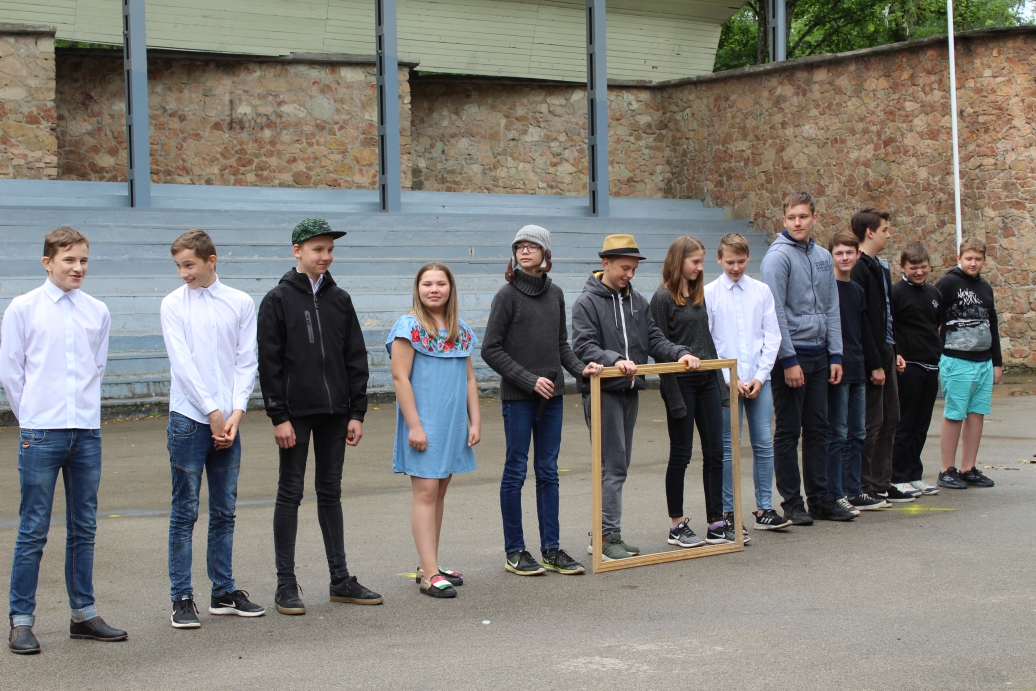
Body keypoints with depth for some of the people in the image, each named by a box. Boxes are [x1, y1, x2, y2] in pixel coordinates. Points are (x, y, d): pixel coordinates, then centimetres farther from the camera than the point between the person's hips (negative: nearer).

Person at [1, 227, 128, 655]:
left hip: (87, 431, 4)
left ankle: (84, 614, 19)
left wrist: (82, 409, 11)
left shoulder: (98, 312, 7)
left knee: (83, 528, 10)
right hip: (40, 434, -4)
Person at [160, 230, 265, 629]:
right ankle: (181, 598, 4)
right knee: (185, 512, -1)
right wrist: (212, 411, -9)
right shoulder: (174, 304, 1)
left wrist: (236, 411, -7)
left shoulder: (241, 303, 6)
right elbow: (182, 362, -5)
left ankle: (224, 592, 17)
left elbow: (247, 361, 5)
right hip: (189, 417, -2)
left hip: (228, 420, 3)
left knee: (225, 511, 9)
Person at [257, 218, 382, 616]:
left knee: (331, 492, 11)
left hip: (334, 413, 4)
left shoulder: (340, 299, 9)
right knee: (291, 493, 1)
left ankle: (340, 580, 16)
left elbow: (356, 359, 10)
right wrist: (278, 416, -12)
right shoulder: (278, 300, -3)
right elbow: (269, 363, -7)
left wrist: (357, 412, 4)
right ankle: (286, 585, 6)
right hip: (296, 413, -4)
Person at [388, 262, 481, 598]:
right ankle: (430, 574, -9)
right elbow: (400, 377, -11)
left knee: (439, 493, 10)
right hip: (424, 425, -6)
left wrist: (475, 420, 8)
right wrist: (414, 425, -16)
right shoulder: (409, 327, -7)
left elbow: (469, 378, 15)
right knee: (426, 492, -8)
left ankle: (429, 565, 18)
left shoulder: (461, 330, 11)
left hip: (453, 424, 6)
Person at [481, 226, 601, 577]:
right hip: (518, 398, -5)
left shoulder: (555, 294, 10)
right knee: (516, 471, 1)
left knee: (548, 472, 9)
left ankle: (551, 549, 15)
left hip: (552, 396, 5)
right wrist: (529, 380, -14)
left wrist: (579, 367, 0)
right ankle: (514, 551, 10)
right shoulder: (508, 294, -6)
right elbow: (491, 350, -9)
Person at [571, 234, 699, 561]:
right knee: (612, 466, -10)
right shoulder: (587, 302, -7)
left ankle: (603, 534, 17)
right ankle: (609, 536, -6)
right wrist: (614, 360, -33)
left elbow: (654, 340, 12)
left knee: (620, 465, 10)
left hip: (629, 390, 7)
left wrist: (680, 353, -7)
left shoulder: (637, 301, 13)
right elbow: (583, 347, -17)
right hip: (602, 391, -7)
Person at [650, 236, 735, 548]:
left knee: (715, 452, 5)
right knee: (681, 455, 1)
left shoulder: (699, 295, 13)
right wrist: (674, 398, -15)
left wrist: (720, 384, 12)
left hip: (707, 381, 7)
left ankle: (716, 524, 11)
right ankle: (677, 525, 12)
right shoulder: (663, 297, -8)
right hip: (681, 382, -7)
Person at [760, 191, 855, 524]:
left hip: (819, 355, 7)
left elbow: (832, 309, 14)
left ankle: (819, 498, 18)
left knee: (818, 429, 10)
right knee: (788, 431, 0)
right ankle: (791, 503, 7)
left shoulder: (823, 257, 12)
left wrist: (835, 355, 6)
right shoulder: (778, 256, -9)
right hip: (791, 355, -7)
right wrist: (789, 360, -17)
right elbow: (775, 312, -14)